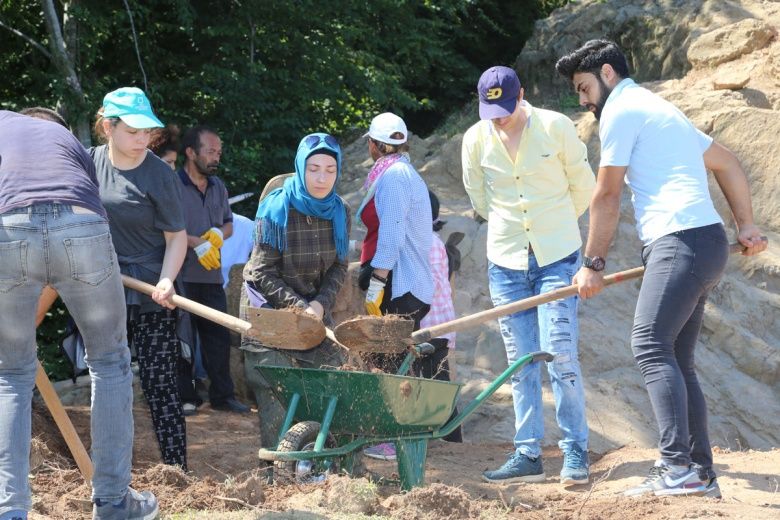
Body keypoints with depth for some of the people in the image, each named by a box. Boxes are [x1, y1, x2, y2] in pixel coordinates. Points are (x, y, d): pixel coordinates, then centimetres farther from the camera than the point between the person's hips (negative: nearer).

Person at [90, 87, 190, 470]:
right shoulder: (90, 162, 2)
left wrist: (166, 280, -23)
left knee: (160, 387, -5)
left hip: (149, 295, -5)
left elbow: (177, 236, -8)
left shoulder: (159, 175, -11)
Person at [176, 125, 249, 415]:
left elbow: (229, 224, 21)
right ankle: (184, 398, 7)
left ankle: (222, 395, 13)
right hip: (181, 275, -6)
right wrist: (196, 243, -19)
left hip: (211, 275, 6)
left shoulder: (218, 187, 15)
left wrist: (219, 234, -2)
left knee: (218, 336, 6)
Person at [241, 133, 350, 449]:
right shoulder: (276, 210, -18)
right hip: (270, 308, -5)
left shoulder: (339, 212, -3)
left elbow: (338, 268, 4)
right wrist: (300, 307, -21)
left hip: (316, 308, 5)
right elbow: (262, 273, -14)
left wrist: (320, 304, -14)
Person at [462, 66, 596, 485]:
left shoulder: (555, 127, -9)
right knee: (520, 363, 5)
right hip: (505, 261, 3)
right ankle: (528, 455, 10)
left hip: (557, 257, -3)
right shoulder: (475, 140, -2)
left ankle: (575, 451, 0)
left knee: (561, 355, -9)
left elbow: (583, 185, 4)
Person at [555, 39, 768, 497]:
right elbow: (727, 163, 33)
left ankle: (678, 468, -28)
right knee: (677, 362, 7)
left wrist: (594, 264, 5)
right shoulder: (660, 110, 29)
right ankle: (701, 473, 5)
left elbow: (607, 197, -1)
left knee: (651, 346, -19)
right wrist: (746, 224, 28)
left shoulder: (621, 110, -1)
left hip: (681, 242, -10)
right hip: (707, 243, 10)